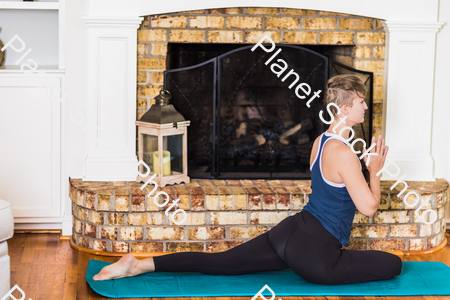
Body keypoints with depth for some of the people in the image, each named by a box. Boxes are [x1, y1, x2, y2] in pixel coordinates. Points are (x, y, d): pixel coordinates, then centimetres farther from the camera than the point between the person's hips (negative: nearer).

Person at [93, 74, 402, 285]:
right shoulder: (344, 154, -18)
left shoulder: (320, 141, 11)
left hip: (290, 231, 8)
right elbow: (369, 207, -19)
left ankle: (139, 265, 3)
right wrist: (375, 170, -3)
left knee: (217, 262, 13)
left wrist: (363, 163, 19)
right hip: (313, 254, -8)